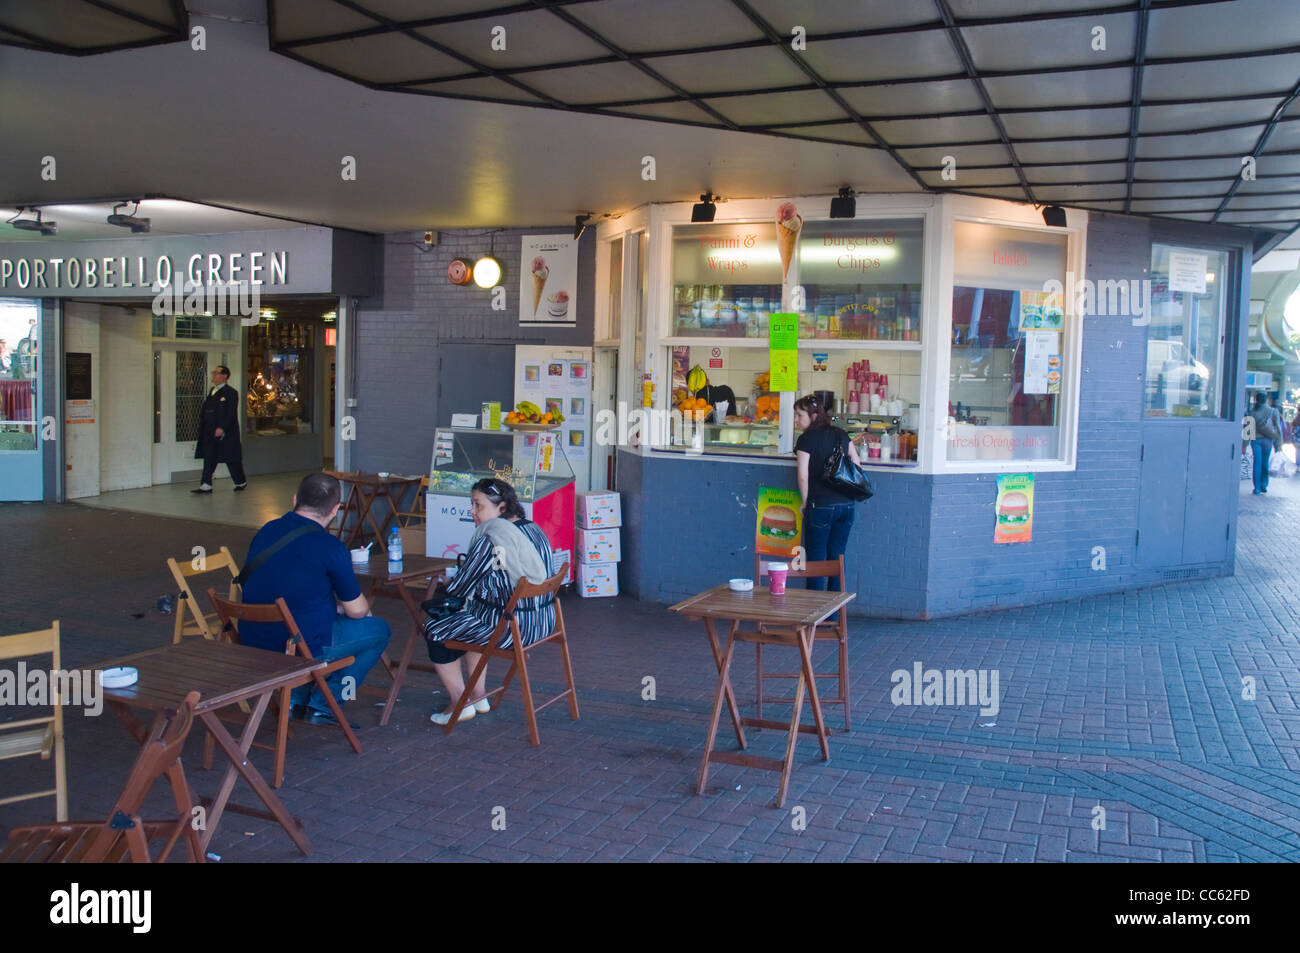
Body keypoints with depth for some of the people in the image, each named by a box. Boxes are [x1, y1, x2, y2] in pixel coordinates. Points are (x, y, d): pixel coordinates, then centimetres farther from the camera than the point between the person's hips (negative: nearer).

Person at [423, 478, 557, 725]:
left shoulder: (490, 539, -20)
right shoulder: (534, 529, 6)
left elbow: (460, 588, -13)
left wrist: (447, 589, 12)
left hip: (513, 629, -9)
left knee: (435, 629, 10)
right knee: (466, 616, 31)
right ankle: (479, 697, 33)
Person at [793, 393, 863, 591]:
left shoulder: (806, 439, -9)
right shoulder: (840, 434, 9)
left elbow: (802, 476, -13)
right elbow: (857, 465, 13)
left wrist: (805, 501, 1)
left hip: (820, 506, -6)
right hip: (846, 504, 6)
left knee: (815, 560, 3)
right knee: (837, 558, 12)